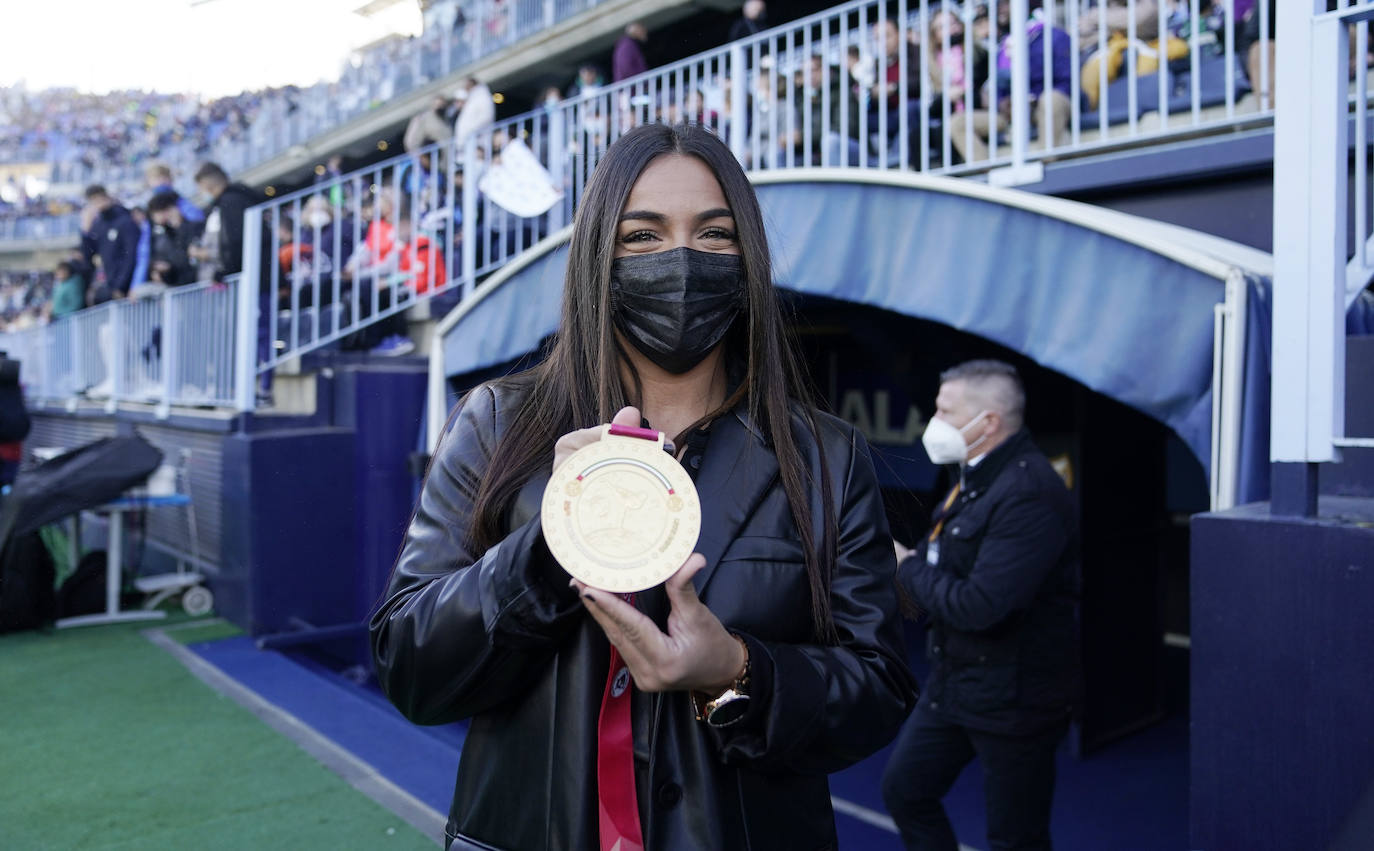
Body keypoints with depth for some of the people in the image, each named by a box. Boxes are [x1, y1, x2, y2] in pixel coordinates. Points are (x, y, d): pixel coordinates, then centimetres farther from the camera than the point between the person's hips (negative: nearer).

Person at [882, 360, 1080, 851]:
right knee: (904, 789, 18)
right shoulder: (976, 479, 8)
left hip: (1011, 698, -9)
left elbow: (978, 606, -30)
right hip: (955, 683, 10)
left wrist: (908, 567, -15)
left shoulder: (1029, 494, -25)